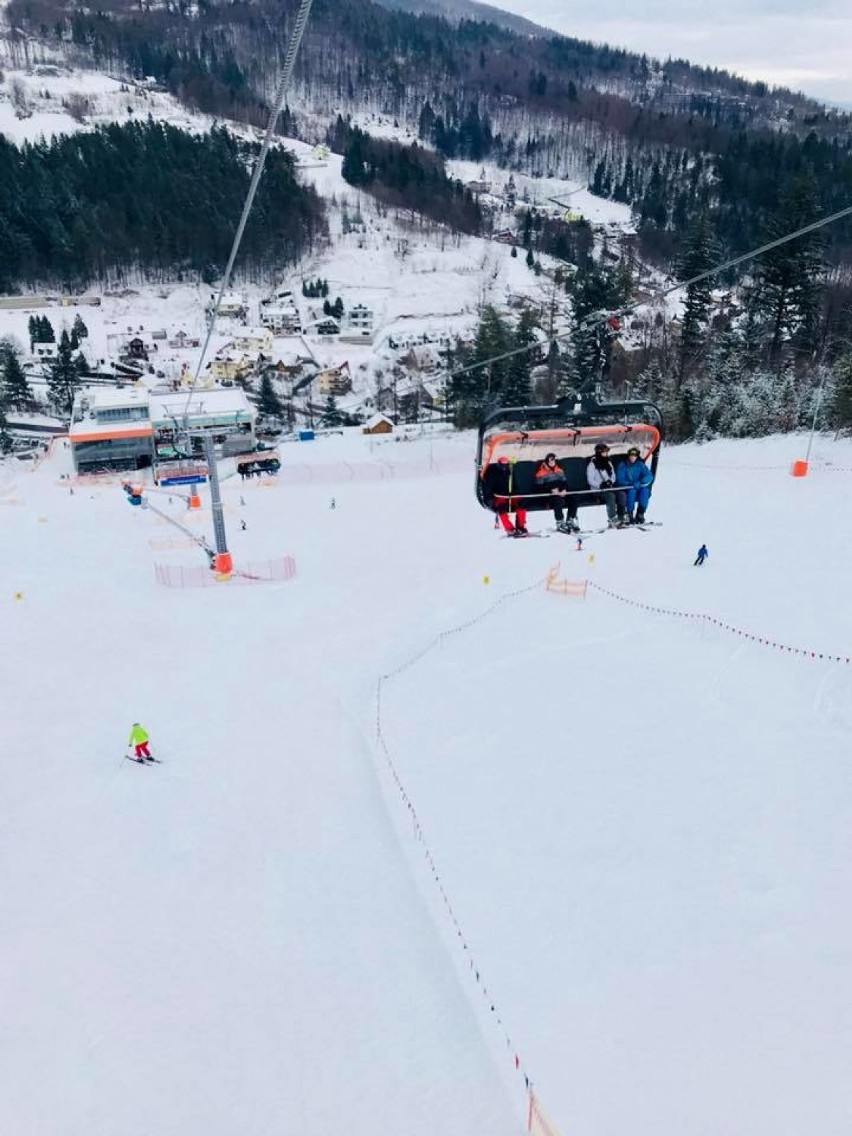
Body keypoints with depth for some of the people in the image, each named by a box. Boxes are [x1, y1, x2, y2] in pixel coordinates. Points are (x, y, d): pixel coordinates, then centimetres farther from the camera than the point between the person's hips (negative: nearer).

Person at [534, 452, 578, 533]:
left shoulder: (559, 469, 17)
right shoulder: (541, 471, -1)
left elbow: (565, 481, 17)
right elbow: (539, 486, -7)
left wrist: (564, 490, -6)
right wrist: (551, 489, -19)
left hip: (561, 492, 6)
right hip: (548, 494, -6)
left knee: (573, 498, -18)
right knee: (558, 499, -36)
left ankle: (570, 521, -8)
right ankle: (560, 523, -29)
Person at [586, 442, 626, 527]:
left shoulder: (608, 463, 17)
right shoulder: (592, 464, -1)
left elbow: (613, 476, 20)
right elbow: (590, 480, -6)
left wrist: (610, 481, -4)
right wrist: (600, 485, -21)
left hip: (609, 487, 6)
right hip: (597, 489, -6)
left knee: (621, 494, -21)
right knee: (610, 495, -33)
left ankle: (621, 517, -22)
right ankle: (612, 519, -33)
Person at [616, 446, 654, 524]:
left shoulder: (640, 465, 7)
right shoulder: (622, 465, -1)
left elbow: (649, 476, -5)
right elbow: (620, 480, -13)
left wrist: (640, 482, -25)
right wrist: (631, 484, -29)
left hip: (638, 489, 3)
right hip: (625, 490, -3)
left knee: (645, 490, -27)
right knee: (631, 490, -34)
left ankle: (640, 514, -22)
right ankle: (629, 515, -29)